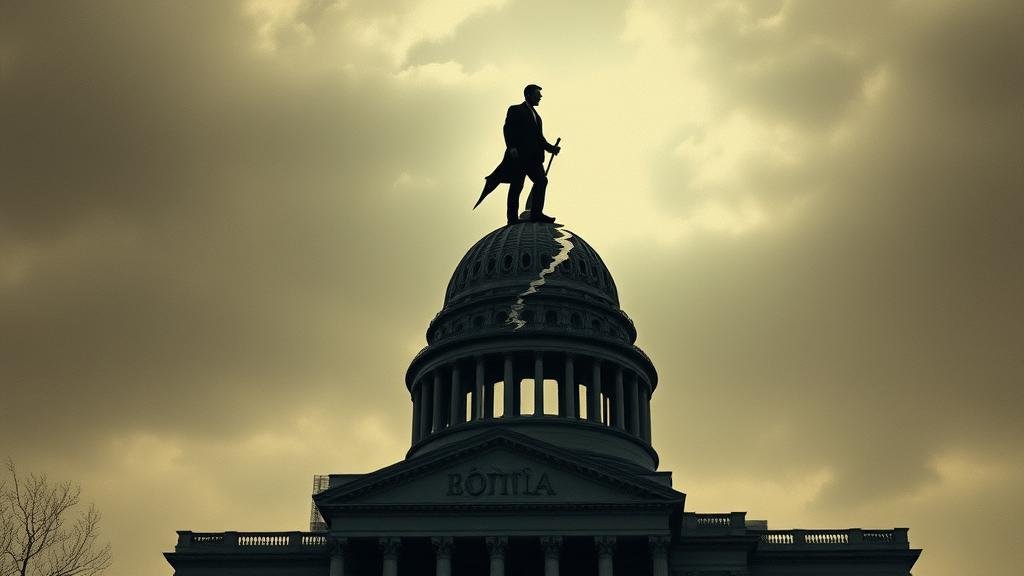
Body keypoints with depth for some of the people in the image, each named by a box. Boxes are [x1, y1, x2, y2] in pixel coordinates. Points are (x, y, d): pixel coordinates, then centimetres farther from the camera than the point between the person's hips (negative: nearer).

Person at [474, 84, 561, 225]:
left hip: (532, 156, 7)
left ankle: (536, 214, -9)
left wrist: (551, 148, 7)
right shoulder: (515, 110, 6)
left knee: (541, 180, -8)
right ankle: (513, 218, -6)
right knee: (516, 186, -7)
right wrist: (512, 147, -21)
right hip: (518, 155, -7)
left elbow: (539, 138, 24)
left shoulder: (536, 116, 27)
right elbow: (508, 129, -7)